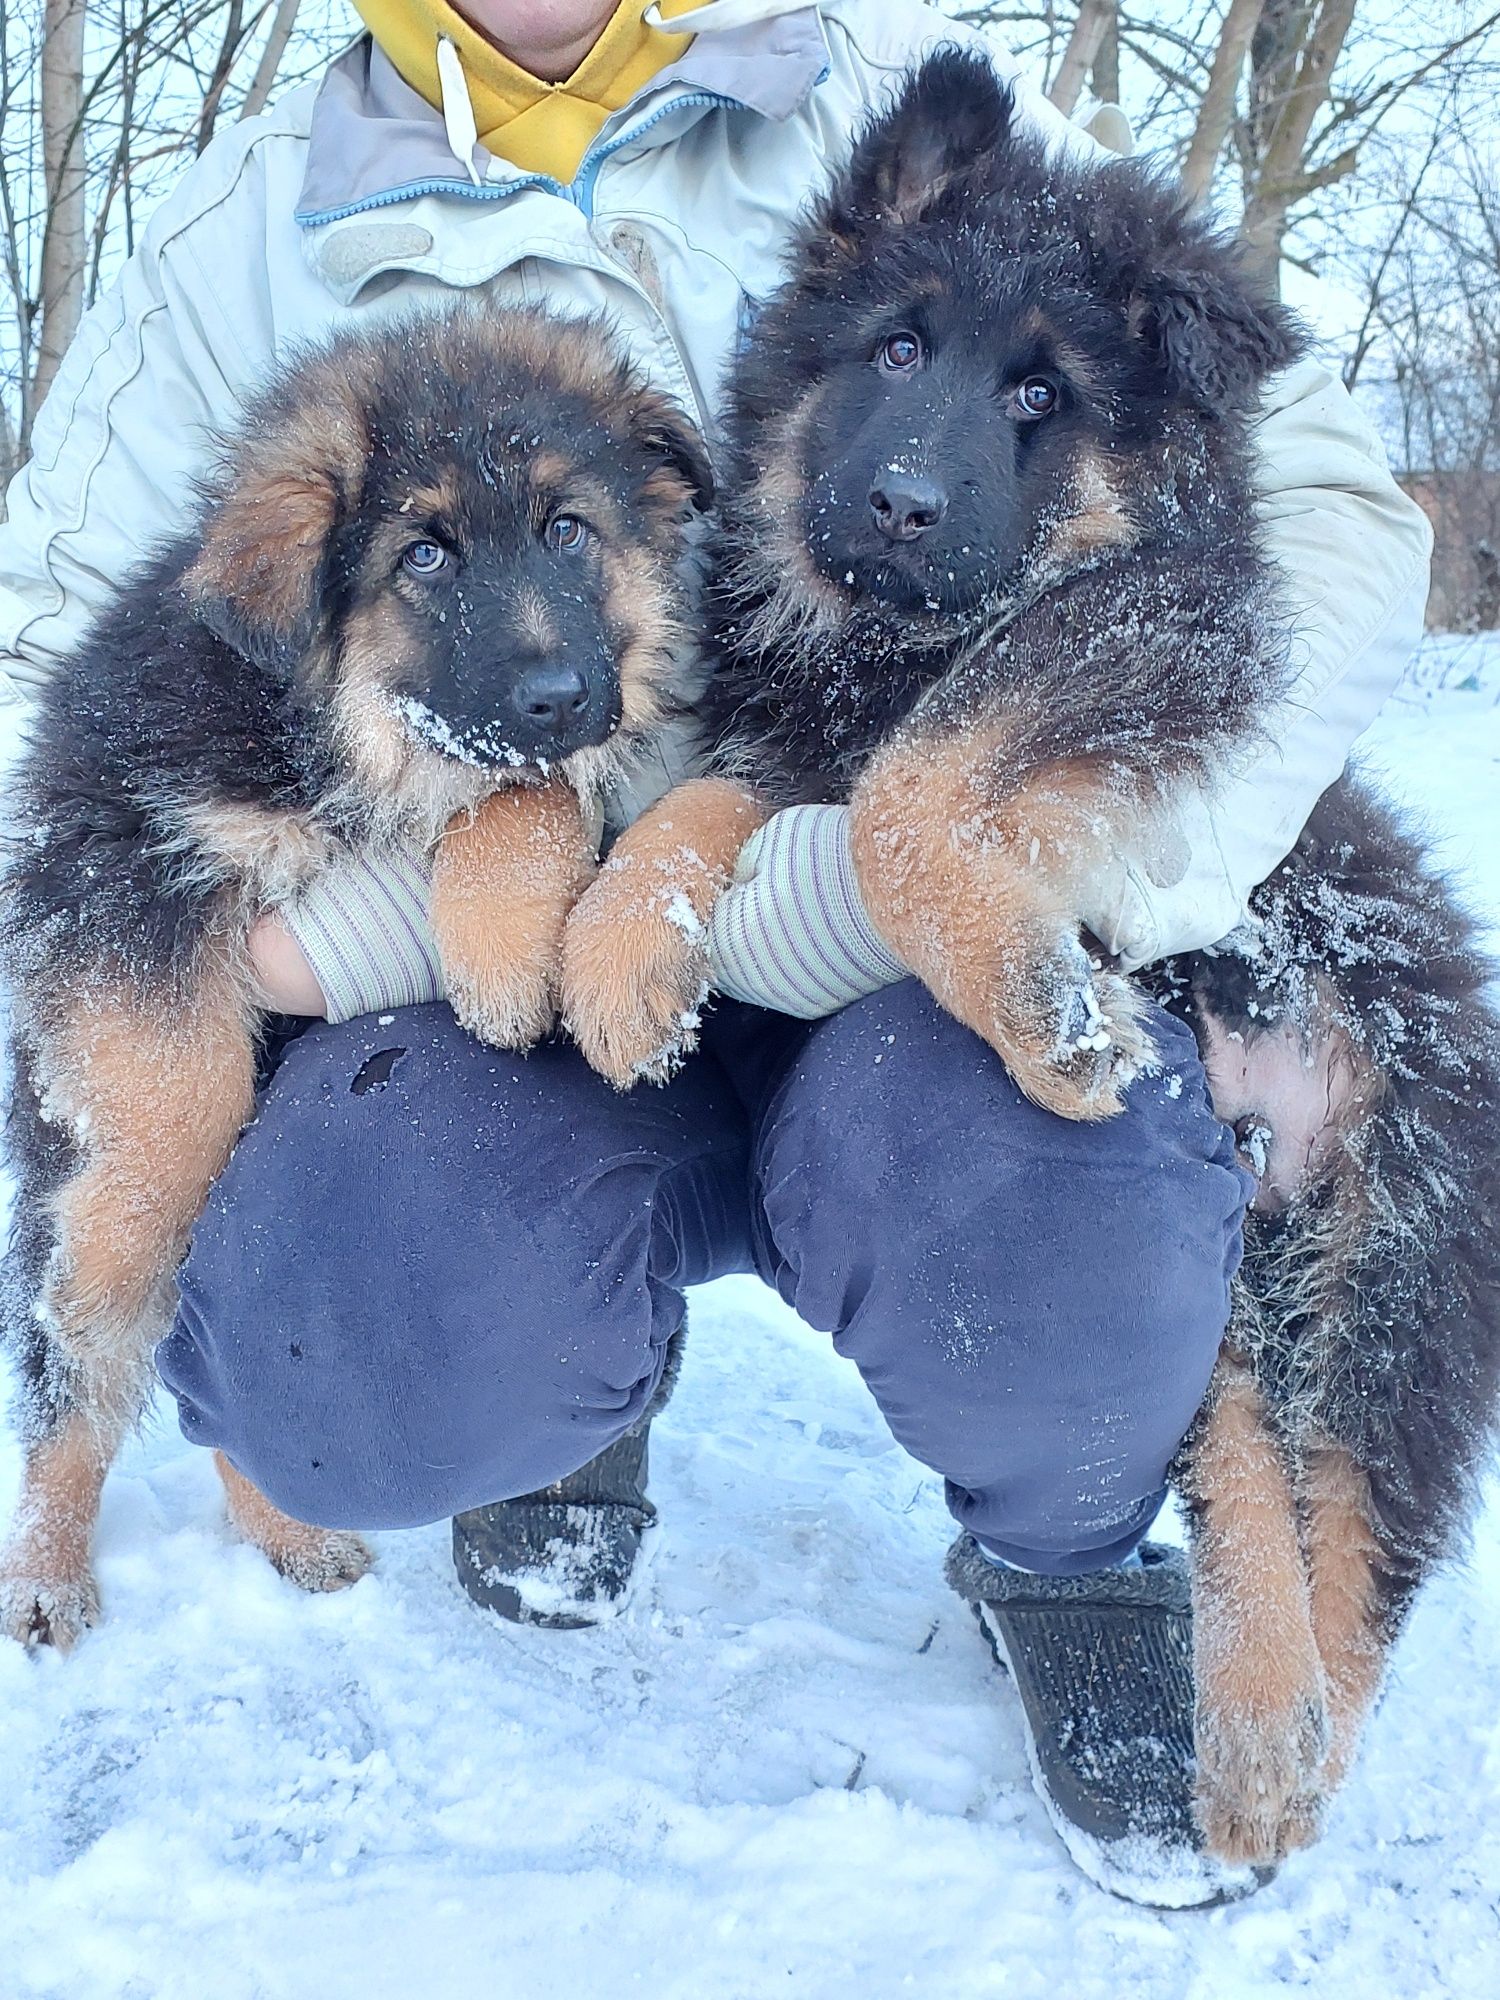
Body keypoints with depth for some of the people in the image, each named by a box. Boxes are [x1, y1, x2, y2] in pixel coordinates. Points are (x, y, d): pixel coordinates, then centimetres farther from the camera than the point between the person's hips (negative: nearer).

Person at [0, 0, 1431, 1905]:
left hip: (919, 961, 0)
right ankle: (579, 1360, 10)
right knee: (331, 1355, -29)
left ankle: (1064, 1545, 4)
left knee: (1053, 1235, -34)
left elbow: (1322, 504, -4)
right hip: (506, 1009, 1)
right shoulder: (243, 235, 5)